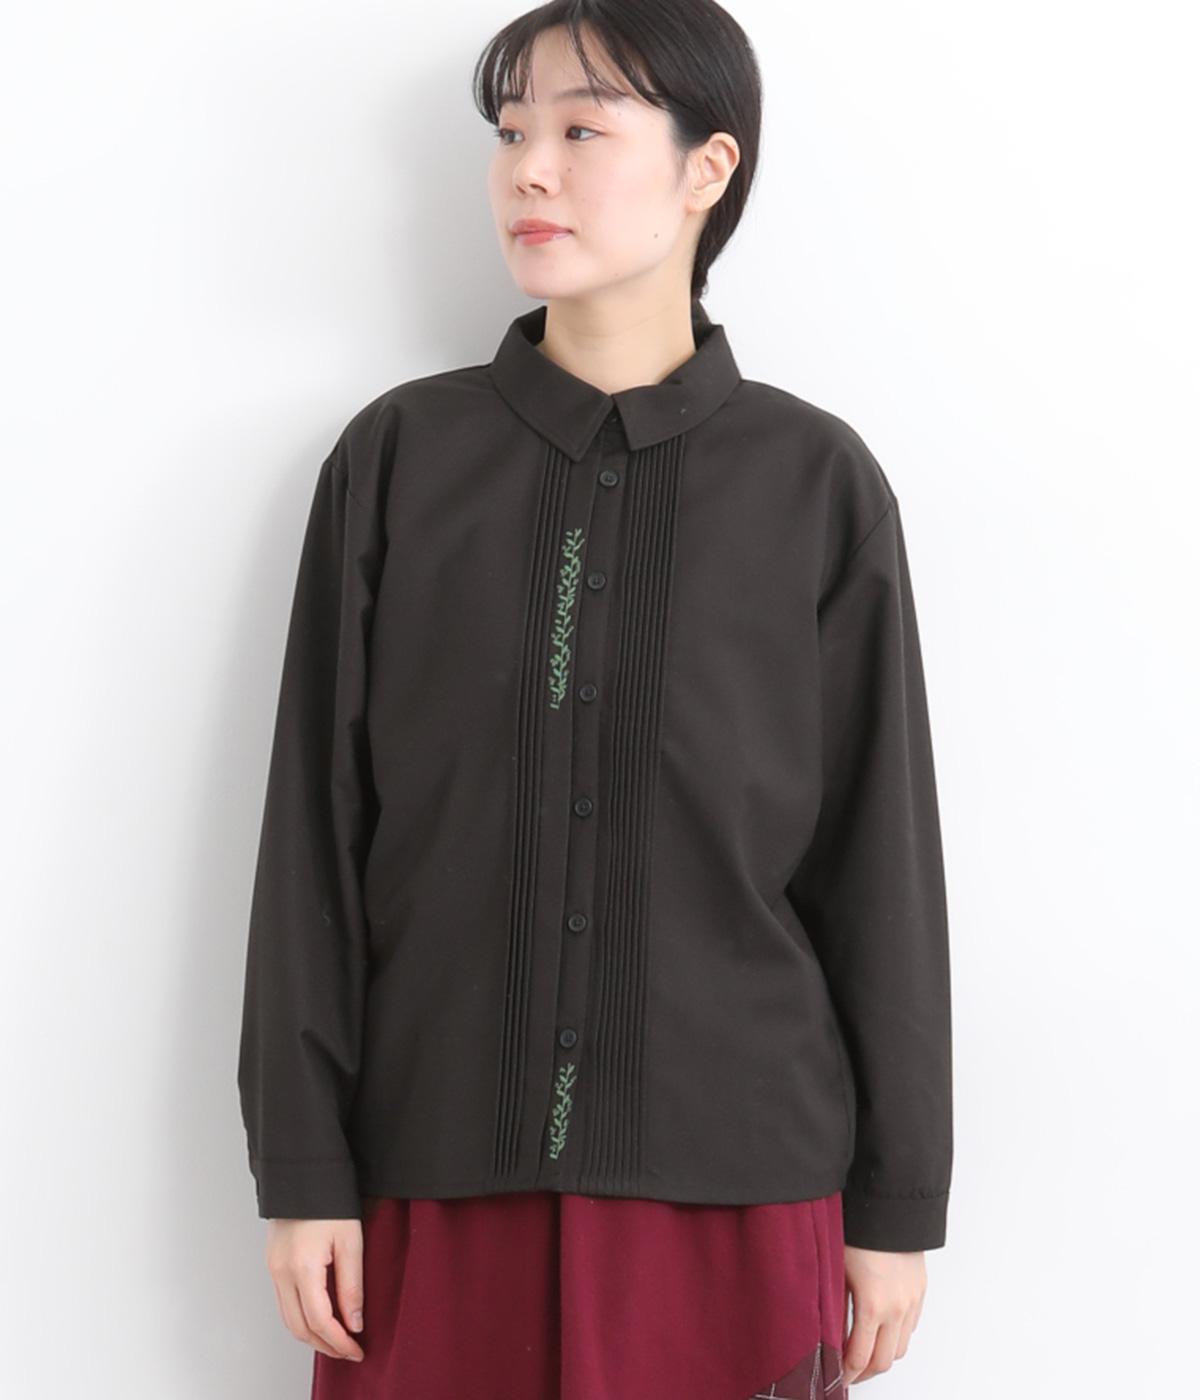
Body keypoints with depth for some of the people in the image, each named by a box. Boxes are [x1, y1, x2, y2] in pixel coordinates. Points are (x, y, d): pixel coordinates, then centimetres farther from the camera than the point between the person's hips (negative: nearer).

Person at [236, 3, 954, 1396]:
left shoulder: (817, 484, -1)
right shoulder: (395, 458, 2)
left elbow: (881, 858, 2)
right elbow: (315, 828, 2)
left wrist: (899, 1205, 3)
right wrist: (303, 1172, 0)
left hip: (736, 1179, -1)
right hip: (443, 1179, 1)